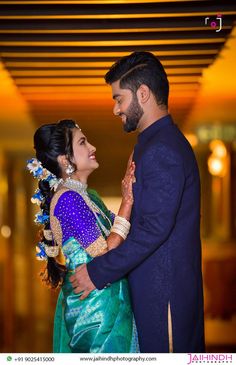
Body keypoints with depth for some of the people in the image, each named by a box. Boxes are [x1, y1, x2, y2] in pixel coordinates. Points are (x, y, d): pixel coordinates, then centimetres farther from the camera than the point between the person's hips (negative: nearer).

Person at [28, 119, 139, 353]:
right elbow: (105, 253, -22)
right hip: (95, 307, -9)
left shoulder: (85, 195, 10)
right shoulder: (68, 199, -19)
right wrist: (128, 201, -18)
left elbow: (112, 234, 8)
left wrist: (128, 196, 3)